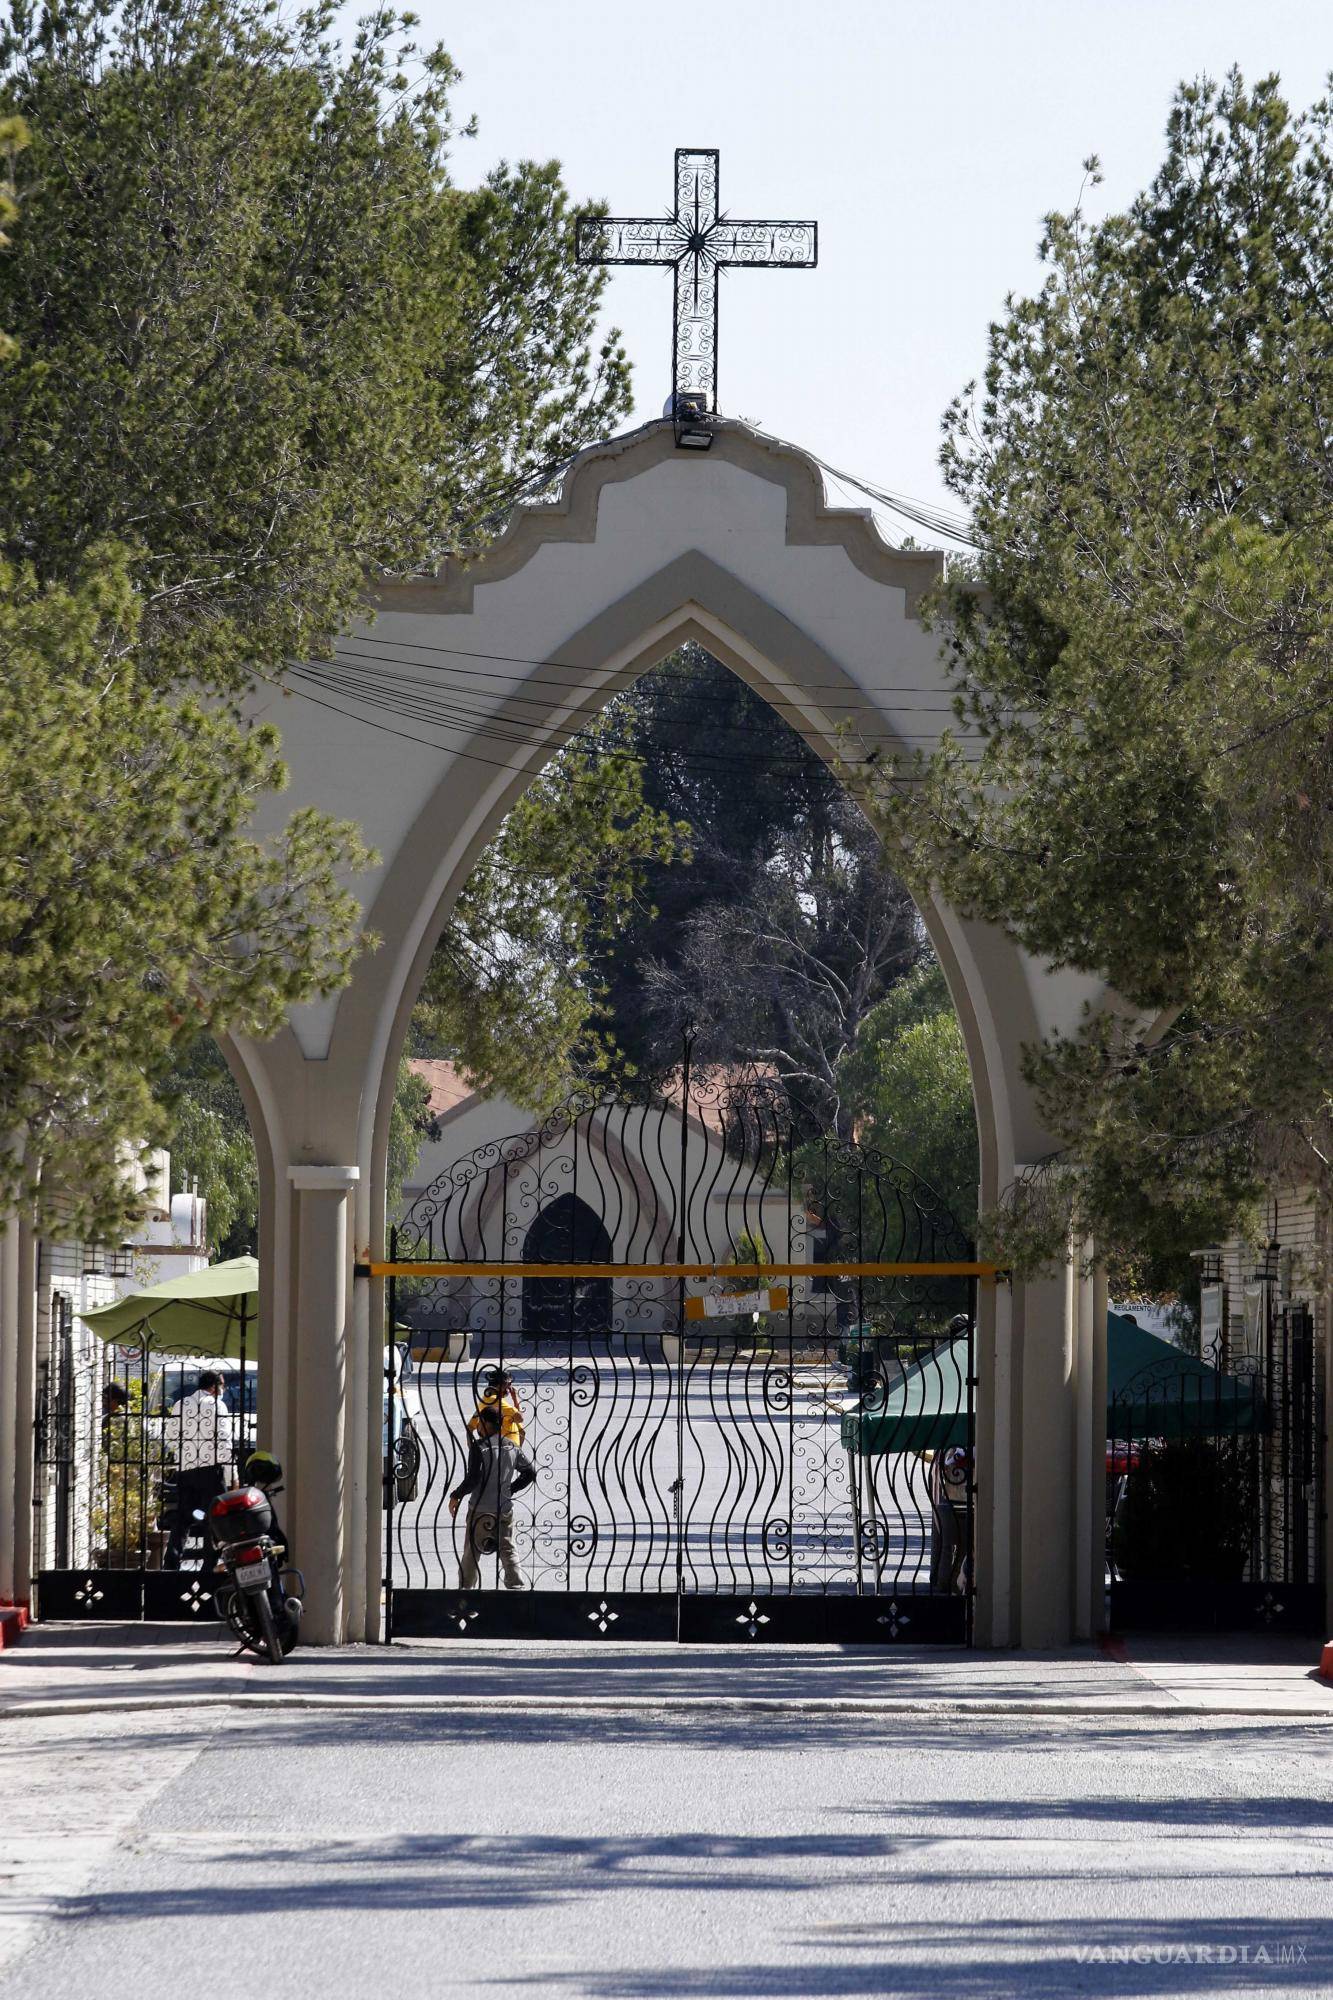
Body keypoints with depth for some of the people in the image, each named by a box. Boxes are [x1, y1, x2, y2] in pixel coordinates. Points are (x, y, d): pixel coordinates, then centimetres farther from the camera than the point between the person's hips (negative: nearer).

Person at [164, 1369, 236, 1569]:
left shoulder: (180, 1406, 10)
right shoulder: (217, 1405, -5)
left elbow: (171, 1439, 9)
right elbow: (224, 1440, -9)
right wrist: (228, 1473, -4)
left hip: (184, 1469, 5)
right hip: (211, 1469, -5)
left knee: (182, 1519, 9)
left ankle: (171, 1564, 2)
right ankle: (210, 1565, -4)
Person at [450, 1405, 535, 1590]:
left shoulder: (479, 1447, -14)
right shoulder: (511, 1447, 5)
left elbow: (473, 1479, -19)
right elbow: (530, 1471, 13)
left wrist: (455, 1496, -6)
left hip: (481, 1510, -5)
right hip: (505, 1509, 5)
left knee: (471, 1552, 9)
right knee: (508, 1550, 7)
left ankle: (466, 1588, 15)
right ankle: (518, 1586, -5)